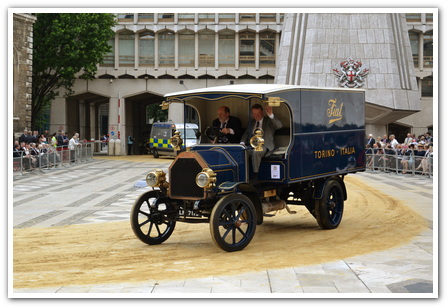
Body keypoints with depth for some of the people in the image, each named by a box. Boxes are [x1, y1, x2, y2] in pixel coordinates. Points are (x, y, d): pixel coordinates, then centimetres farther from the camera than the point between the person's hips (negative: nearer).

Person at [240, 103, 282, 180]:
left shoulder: (269, 121, 5)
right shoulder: (252, 122, 22)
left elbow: (279, 126, -14)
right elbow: (246, 133, 26)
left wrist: (271, 115, -27)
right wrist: (242, 143, 5)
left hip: (264, 147, -5)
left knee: (255, 152, -38)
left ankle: (255, 175, -31)